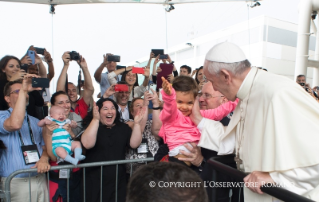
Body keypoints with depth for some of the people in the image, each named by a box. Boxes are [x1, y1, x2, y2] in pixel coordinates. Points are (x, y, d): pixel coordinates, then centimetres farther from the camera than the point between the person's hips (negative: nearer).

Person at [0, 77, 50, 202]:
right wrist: (23, 90, -24)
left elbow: (45, 146, 12)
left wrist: (44, 159, -11)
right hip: (16, 182, -5)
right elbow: (15, 124, -26)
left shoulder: (35, 122, 15)